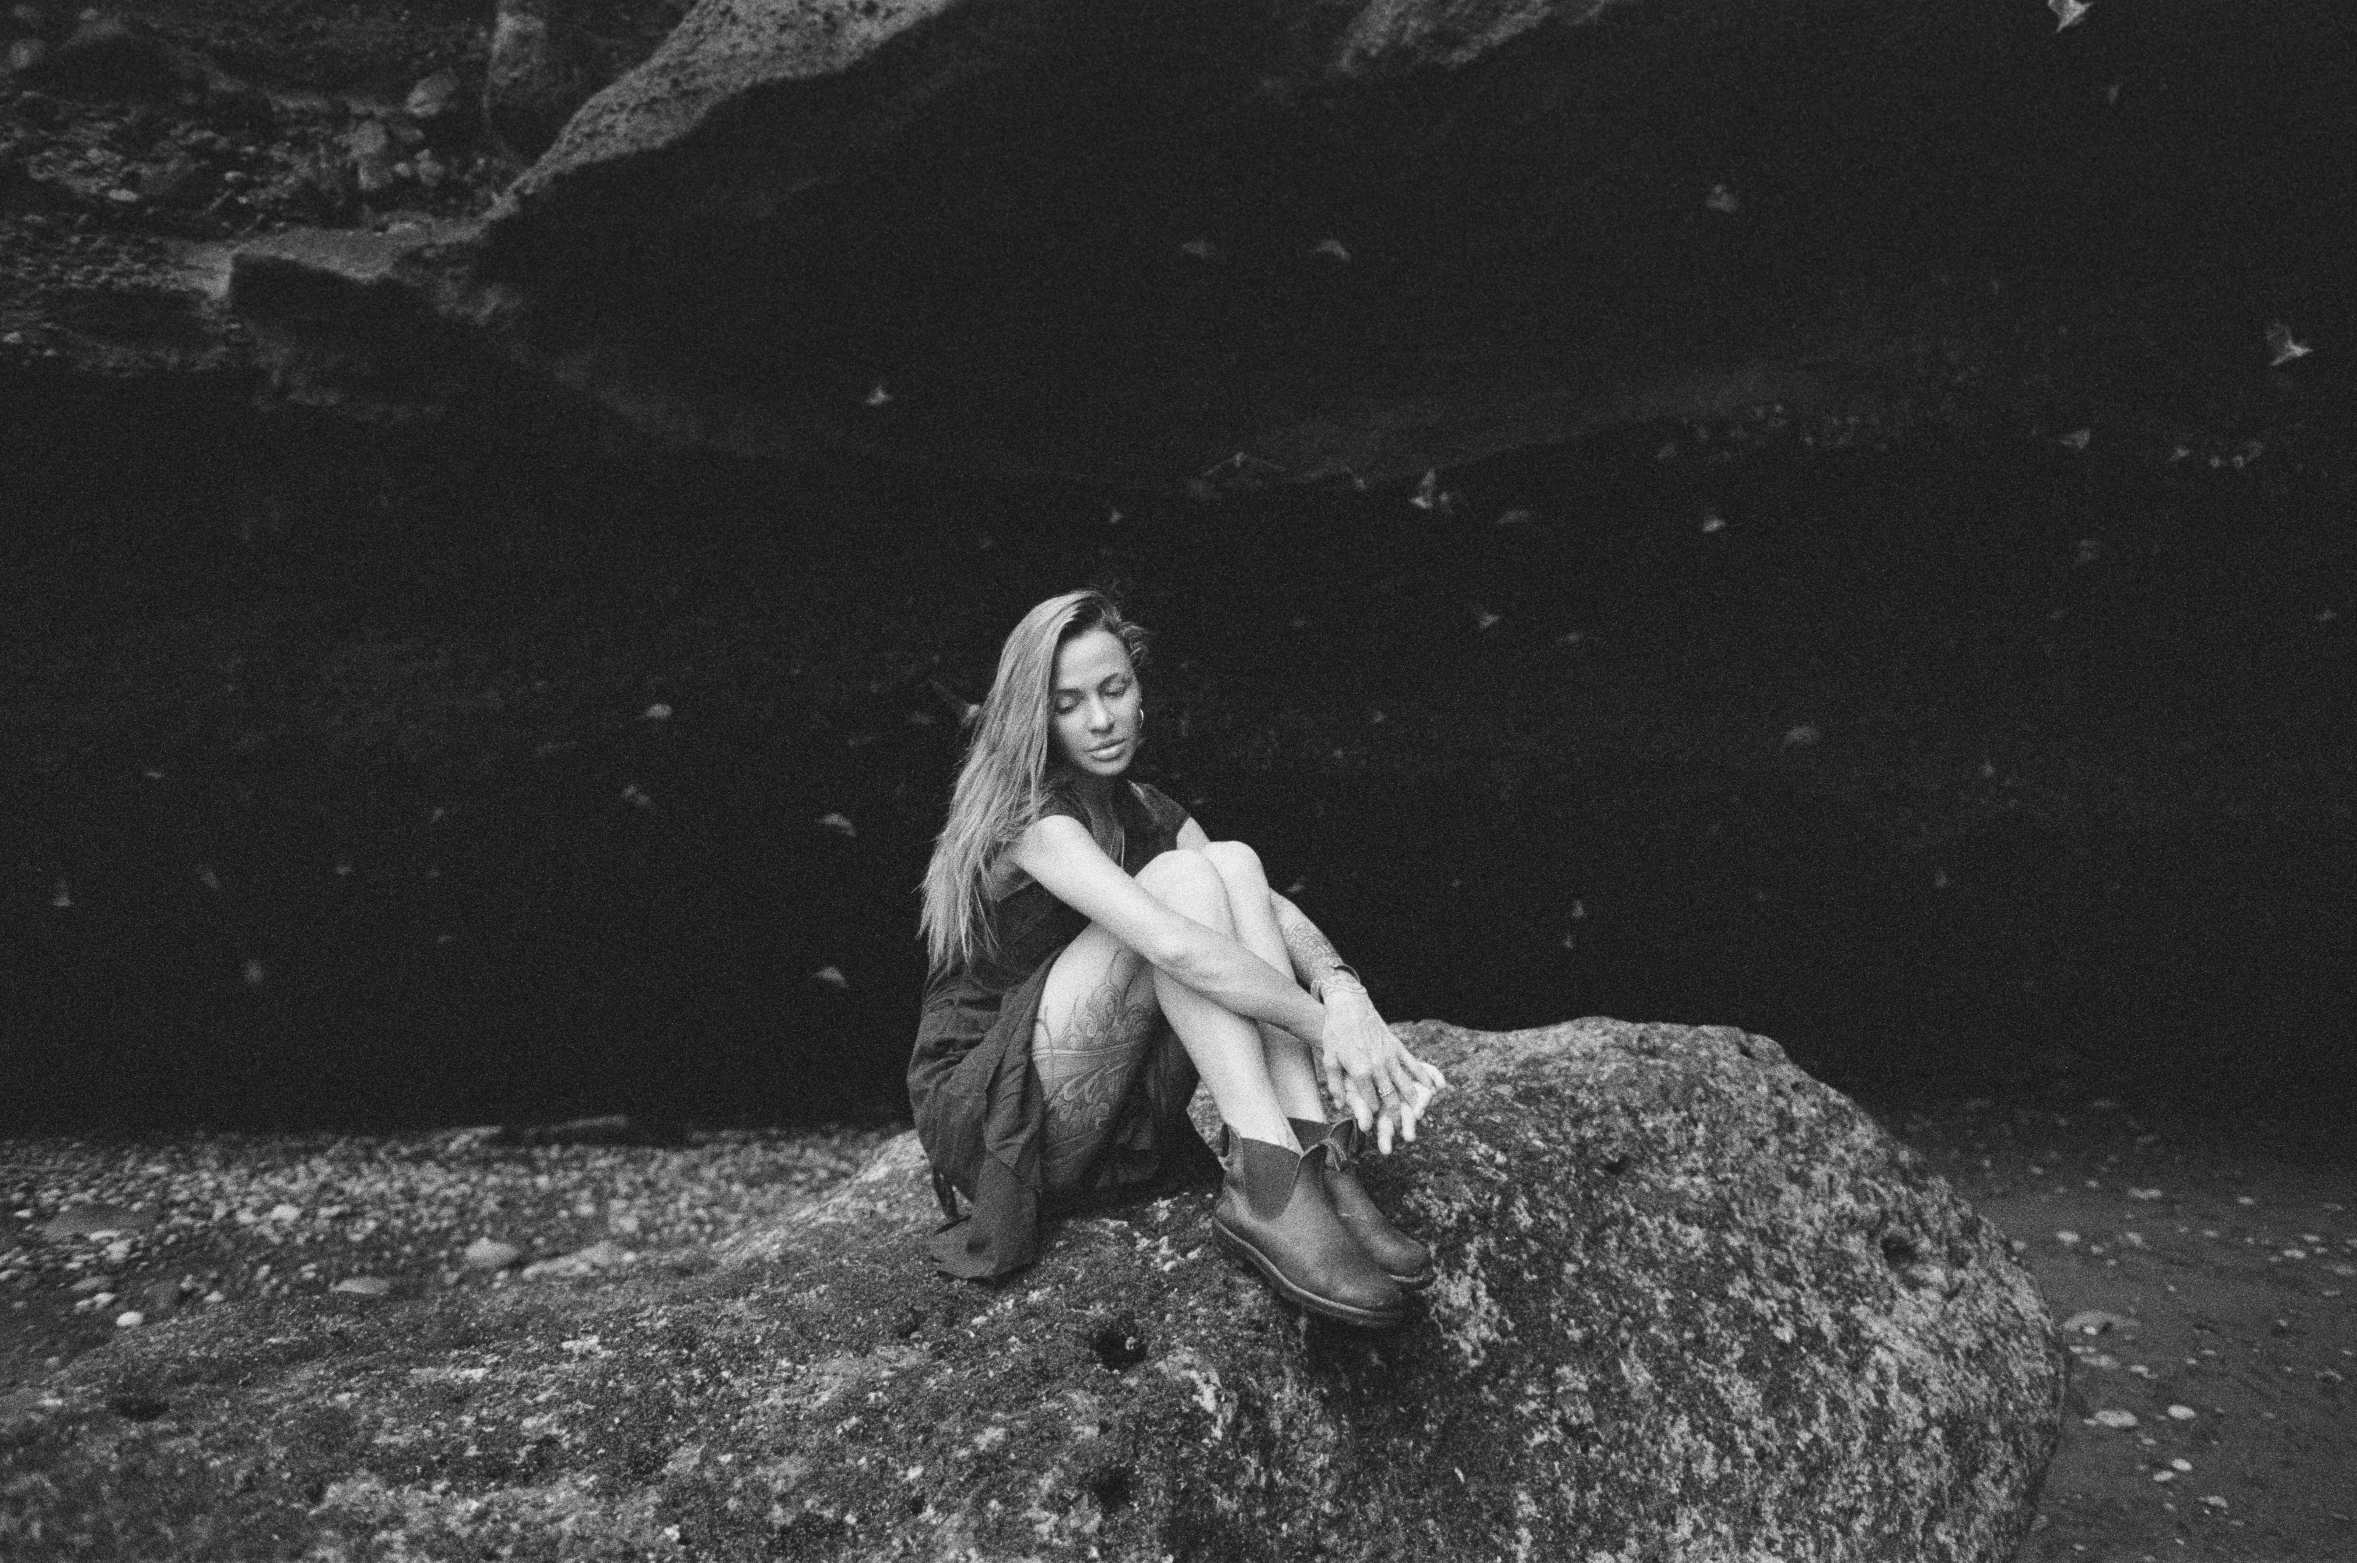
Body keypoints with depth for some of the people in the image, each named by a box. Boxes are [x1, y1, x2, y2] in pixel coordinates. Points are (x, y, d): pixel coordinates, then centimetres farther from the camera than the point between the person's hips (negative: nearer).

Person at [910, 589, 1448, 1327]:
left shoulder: (1146, 813, 9)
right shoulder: (1030, 819, -18)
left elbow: (1270, 908, -5)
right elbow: (1176, 947, -32)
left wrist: (1343, 989, -25)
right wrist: (1327, 1028, -29)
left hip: (1107, 1122, 7)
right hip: (985, 1120, -7)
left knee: (1234, 861, -13)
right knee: (1183, 877, -24)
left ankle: (1313, 1158, -23)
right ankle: (1266, 1188, -33)